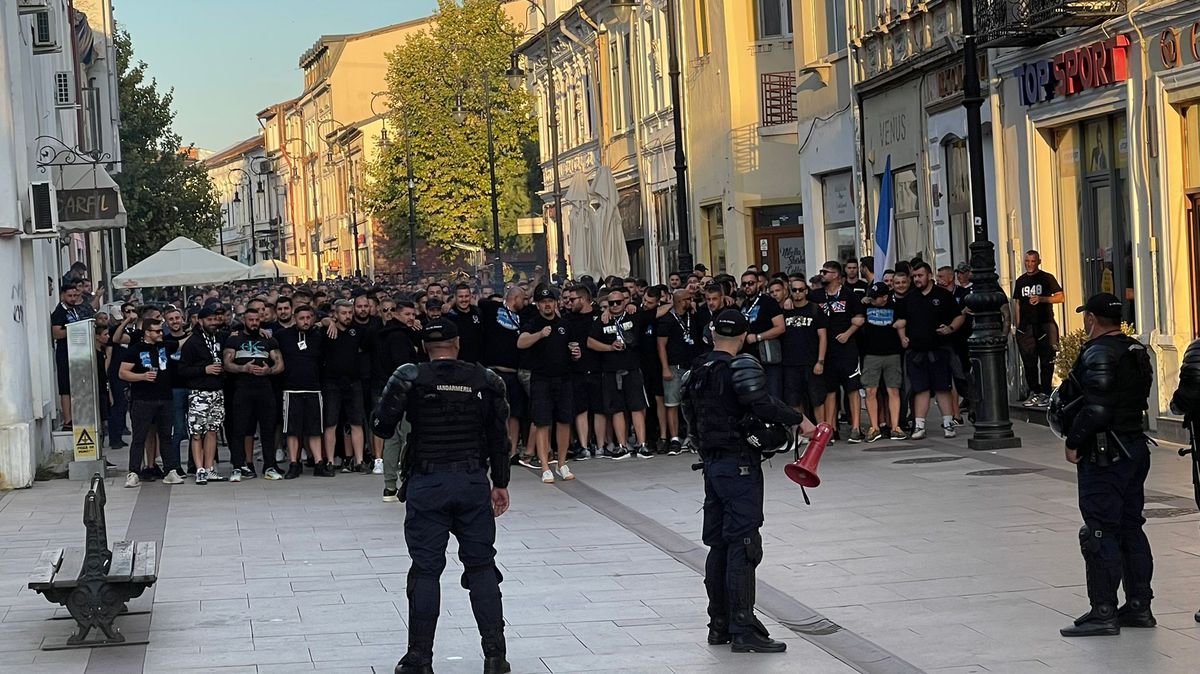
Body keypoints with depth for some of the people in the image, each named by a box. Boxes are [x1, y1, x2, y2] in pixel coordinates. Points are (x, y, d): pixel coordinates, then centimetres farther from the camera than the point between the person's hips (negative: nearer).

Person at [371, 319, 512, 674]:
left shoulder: (410, 378, -6)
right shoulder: (485, 380, 3)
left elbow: (381, 426, -5)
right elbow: (499, 436, 6)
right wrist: (500, 483, 15)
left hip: (427, 483, -2)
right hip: (474, 482, 2)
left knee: (425, 571, 3)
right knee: (482, 567, 10)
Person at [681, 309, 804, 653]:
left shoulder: (695, 374, 11)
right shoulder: (741, 366, -12)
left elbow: (692, 421, 14)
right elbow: (762, 404, -25)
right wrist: (798, 420, -16)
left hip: (711, 464, 8)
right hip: (740, 463, -8)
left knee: (719, 544, 13)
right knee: (743, 545, -7)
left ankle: (719, 625, 19)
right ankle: (743, 629, -9)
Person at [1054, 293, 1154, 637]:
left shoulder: (1098, 354, -17)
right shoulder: (1137, 351, 12)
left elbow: (1095, 409, -25)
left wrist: (1074, 442, -14)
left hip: (1104, 455, -9)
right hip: (1135, 447, 9)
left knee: (1100, 533, -5)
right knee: (1131, 528, 14)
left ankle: (1103, 612, -4)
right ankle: (1139, 606, 18)